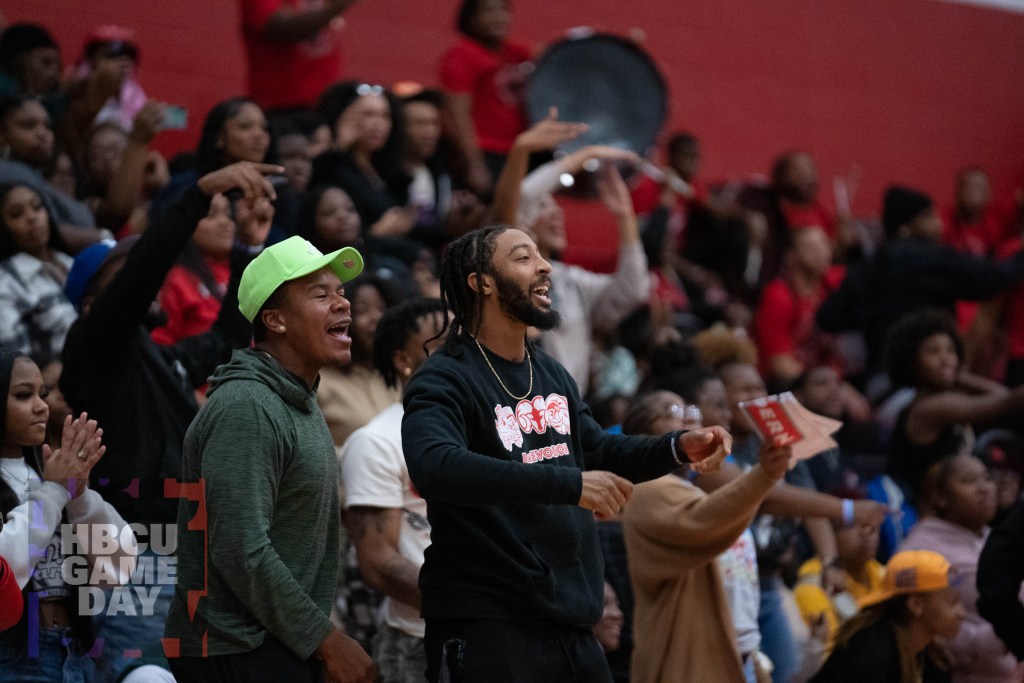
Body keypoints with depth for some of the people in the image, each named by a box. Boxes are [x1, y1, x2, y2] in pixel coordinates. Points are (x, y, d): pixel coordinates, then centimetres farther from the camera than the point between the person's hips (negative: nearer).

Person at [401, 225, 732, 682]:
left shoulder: (551, 374, 15)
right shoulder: (445, 379, -12)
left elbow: (598, 452, 29)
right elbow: (435, 468, -31)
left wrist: (678, 448, 10)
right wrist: (568, 484, -34)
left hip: (569, 622, 8)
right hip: (487, 626, -8)